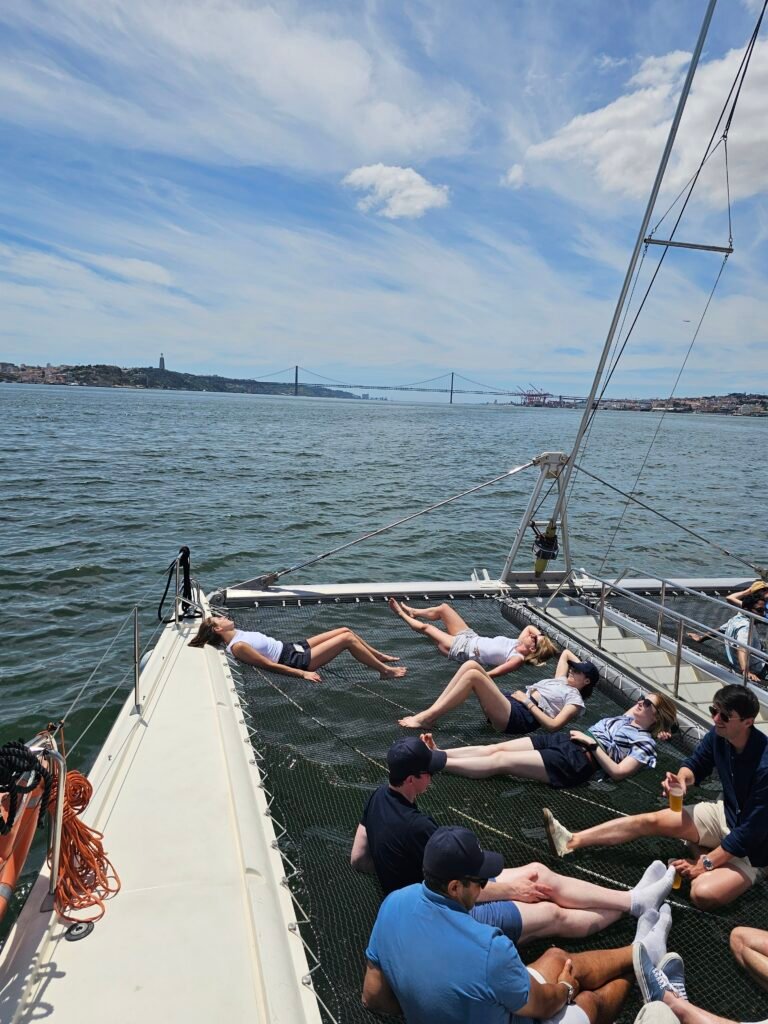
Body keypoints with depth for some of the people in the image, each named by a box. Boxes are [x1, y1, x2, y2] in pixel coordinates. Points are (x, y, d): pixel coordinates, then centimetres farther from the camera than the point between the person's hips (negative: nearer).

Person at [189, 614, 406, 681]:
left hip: (293, 648, 10)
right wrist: (303, 674, -22)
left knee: (344, 629, 7)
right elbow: (270, 666, -21)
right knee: (347, 638, -13)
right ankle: (386, 671, 0)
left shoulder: (236, 634, 6)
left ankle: (380, 656, 24)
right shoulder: (238, 647, -20)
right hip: (298, 661, -10)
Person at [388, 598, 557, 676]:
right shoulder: (518, 642, -7)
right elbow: (530, 627, 12)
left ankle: (403, 614, 37)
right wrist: (542, 636, -1)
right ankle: (412, 612, 46)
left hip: (460, 649, -7)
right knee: (442, 608, 15)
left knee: (424, 627, 3)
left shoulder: (518, 658, -29)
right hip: (470, 637, 7)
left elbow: (492, 672, -38)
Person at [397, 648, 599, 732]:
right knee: (471, 665, -13)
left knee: (473, 675, -28)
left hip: (517, 718, -9)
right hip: (507, 703, 9)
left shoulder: (575, 699, 5)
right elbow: (566, 653, 46)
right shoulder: (561, 681, 30)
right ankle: (430, 713, -16)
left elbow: (552, 725, -12)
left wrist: (528, 702, -8)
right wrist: (581, 665, 33)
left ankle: (426, 718, -24)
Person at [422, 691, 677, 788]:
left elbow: (618, 772, -8)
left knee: (500, 761, -20)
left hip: (577, 762, -8)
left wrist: (592, 744, -9)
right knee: (495, 748, -10)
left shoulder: (645, 743, 4)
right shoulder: (623, 719, 26)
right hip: (564, 740, 8)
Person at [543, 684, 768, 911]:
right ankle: (572, 841, 0)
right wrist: (682, 779, -19)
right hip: (726, 813, 7)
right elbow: (695, 765, 6)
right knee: (649, 821, -3)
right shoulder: (719, 735, -13)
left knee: (703, 894, -30)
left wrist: (706, 863, -22)